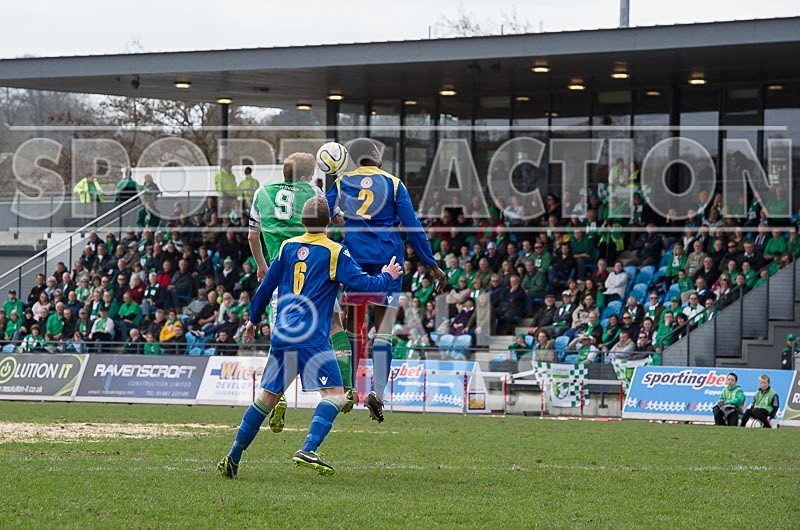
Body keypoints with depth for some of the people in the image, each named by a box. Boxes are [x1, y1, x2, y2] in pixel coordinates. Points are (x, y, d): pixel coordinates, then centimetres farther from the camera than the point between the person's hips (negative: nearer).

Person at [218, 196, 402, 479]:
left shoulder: (287, 247, 13)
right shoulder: (335, 252, -2)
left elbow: (266, 286, 18)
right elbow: (363, 284, -4)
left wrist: (253, 320, 30)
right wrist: (387, 277, 16)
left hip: (281, 336, 6)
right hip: (312, 337, -6)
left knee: (267, 396, 15)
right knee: (335, 395, -8)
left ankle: (233, 458, 15)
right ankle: (308, 450, -28)